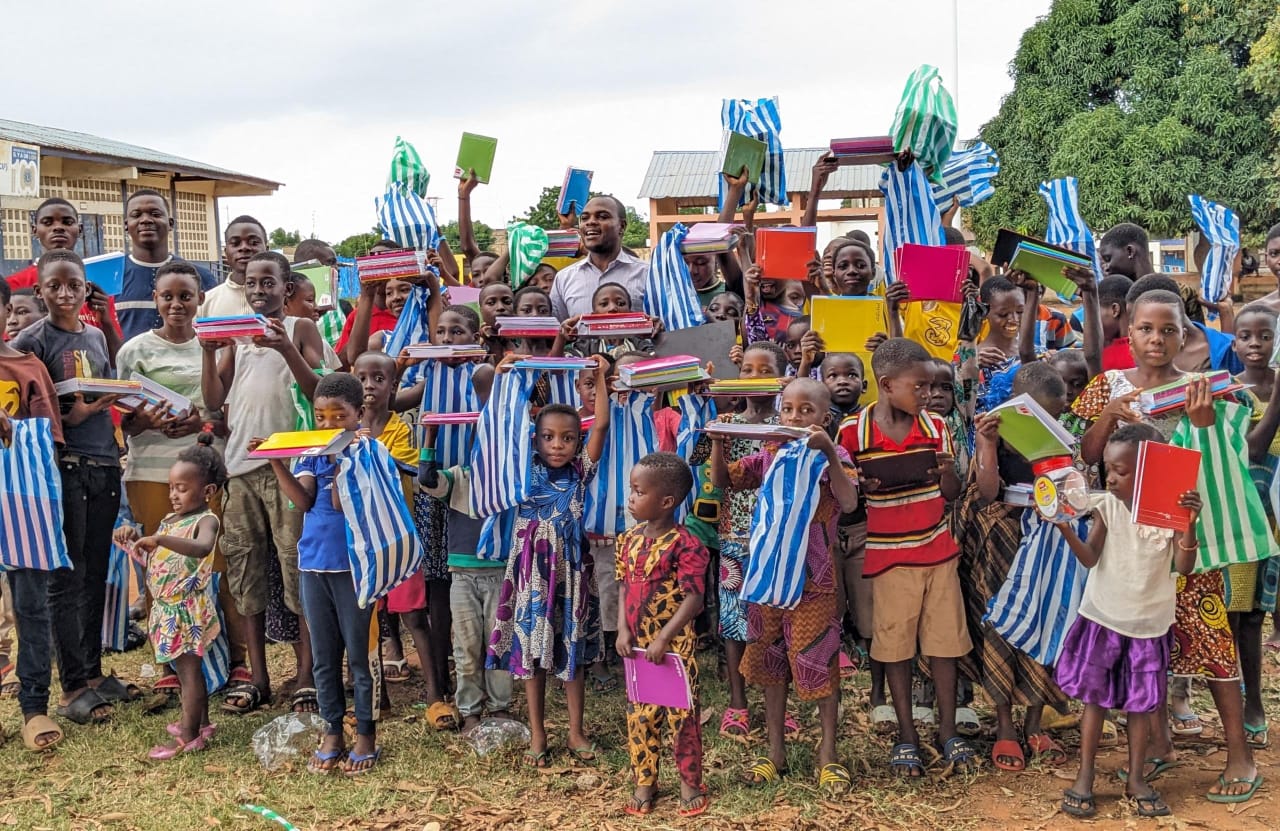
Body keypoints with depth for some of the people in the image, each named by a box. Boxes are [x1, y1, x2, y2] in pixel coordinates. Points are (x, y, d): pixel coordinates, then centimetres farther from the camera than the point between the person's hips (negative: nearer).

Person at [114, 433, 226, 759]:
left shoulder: (205, 520, -17)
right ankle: (200, 722, 32)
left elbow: (202, 548, -39)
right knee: (188, 668, 19)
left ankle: (189, 736, 6)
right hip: (168, 608, 9)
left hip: (186, 609, -9)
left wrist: (158, 539, -44)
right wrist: (134, 536, -3)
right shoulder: (170, 520, 10)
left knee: (188, 669, -1)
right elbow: (149, 554, 15)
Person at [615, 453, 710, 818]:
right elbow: (624, 589, 8)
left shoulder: (684, 544, -18)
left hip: (675, 645, -6)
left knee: (682, 715, 5)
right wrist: (623, 631, -4)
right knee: (639, 716, 13)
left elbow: (694, 599, -20)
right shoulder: (629, 539, 3)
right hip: (637, 645, 6)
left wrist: (663, 639, -23)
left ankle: (690, 783, 22)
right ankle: (644, 782, 27)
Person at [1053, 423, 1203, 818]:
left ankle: (1137, 778, 25)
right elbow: (1090, 559, -13)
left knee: (1141, 702, 11)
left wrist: (1189, 524, -29)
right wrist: (1066, 529, -29)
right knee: (1095, 697, 5)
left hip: (1148, 623, 0)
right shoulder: (1106, 506, -8)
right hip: (1103, 618, 0)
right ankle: (1084, 778, 14)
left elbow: (1184, 567, -15)